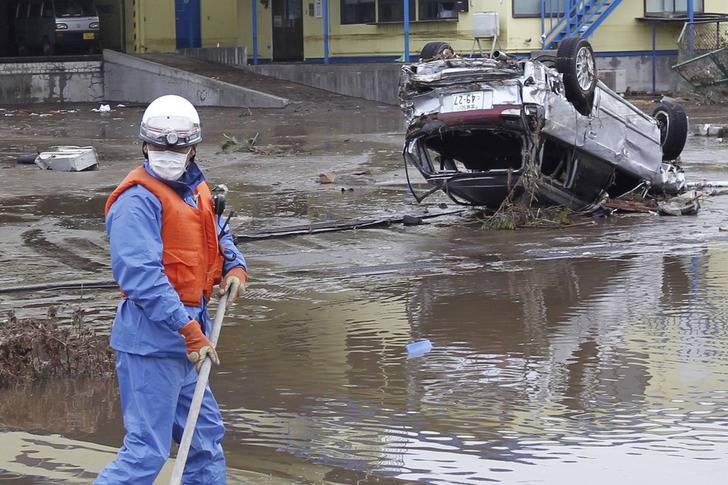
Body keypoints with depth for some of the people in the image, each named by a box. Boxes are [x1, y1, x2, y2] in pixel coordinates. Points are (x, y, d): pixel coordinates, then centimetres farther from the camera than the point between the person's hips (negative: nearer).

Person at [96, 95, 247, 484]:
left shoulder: (195, 190, 13)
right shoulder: (138, 200, -16)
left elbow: (217, 237, 30)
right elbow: (142, 277, -24)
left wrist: (235, 268, 8)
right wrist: (191, 332, -25)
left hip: (184, 334, 9)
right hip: (151, 338, -9)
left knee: (206, 436, 19)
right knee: (146, 452, -11)